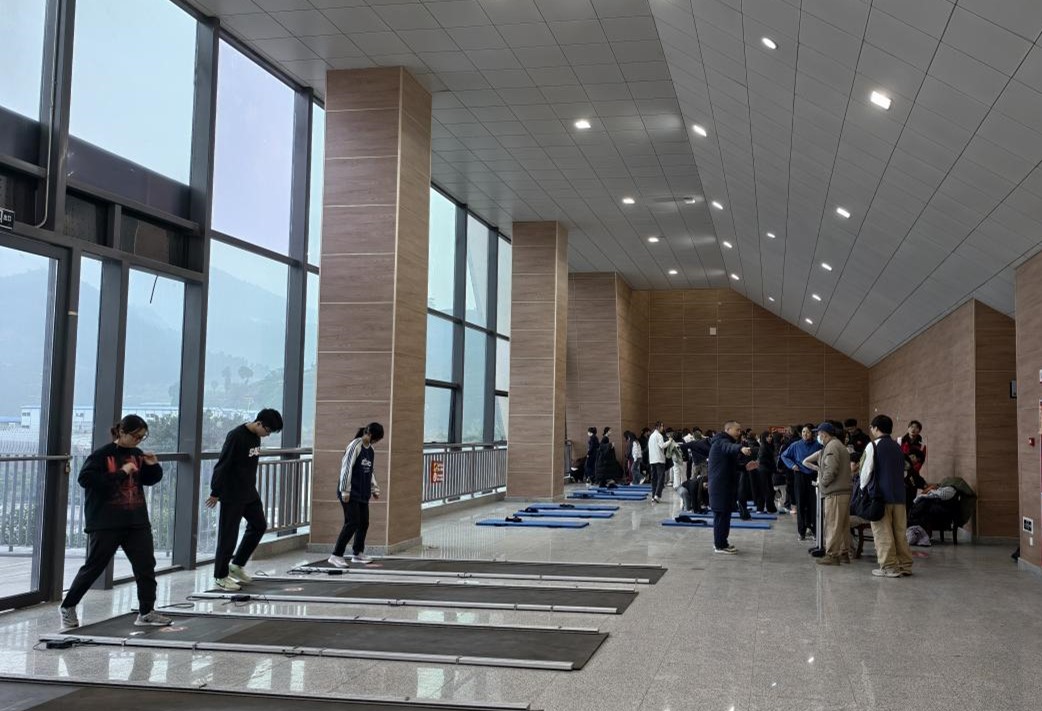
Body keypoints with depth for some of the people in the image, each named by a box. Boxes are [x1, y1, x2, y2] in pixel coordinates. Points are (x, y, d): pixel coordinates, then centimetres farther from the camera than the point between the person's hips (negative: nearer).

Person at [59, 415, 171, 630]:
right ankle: (68, 607, 23)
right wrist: (120, 473, -22)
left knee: (146, 565, 0)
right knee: (93, 567, 5)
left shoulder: (137, 455, 8)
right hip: (106, 523, -5)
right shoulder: (102, 454, -10)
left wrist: (153, 465, -2)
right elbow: (85, 478, -21)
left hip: (136, 521, 5)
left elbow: (150, 480, 20)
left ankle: (146, 612, 6)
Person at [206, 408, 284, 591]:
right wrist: (215, 493, -15)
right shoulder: (236, 436, -20)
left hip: (249, 493, 9)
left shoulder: (256, 437, 7)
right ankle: (220, 576, 10)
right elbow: (222, 466, -18)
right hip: (232, 495, -9)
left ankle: (237, 564, 23)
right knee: (228, 535, -1)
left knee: (259, 525, 11)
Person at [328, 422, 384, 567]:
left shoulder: (370, 450, 11)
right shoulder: (355, 446, -13)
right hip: (351, 494, -8)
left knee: (364, 523, 10)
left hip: (363, 494, 8)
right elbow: (346, 468, -15)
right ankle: (336, 555, -8)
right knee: (352, 523, -12)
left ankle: (358, 553, 25)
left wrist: (374, 489, 17)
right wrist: (345, 491, -16)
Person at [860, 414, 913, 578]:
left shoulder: (873, 446, -7)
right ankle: (905, 565, 14)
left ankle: (889, 567, -1)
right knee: (900, 531, 11)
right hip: (899, 494, 6)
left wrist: (862, 489, 6)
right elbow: (902, 470, 17)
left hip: (881, 496, -6)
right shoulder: (897, 447, 13)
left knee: (883, 533, -1)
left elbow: (866, 471, -8)